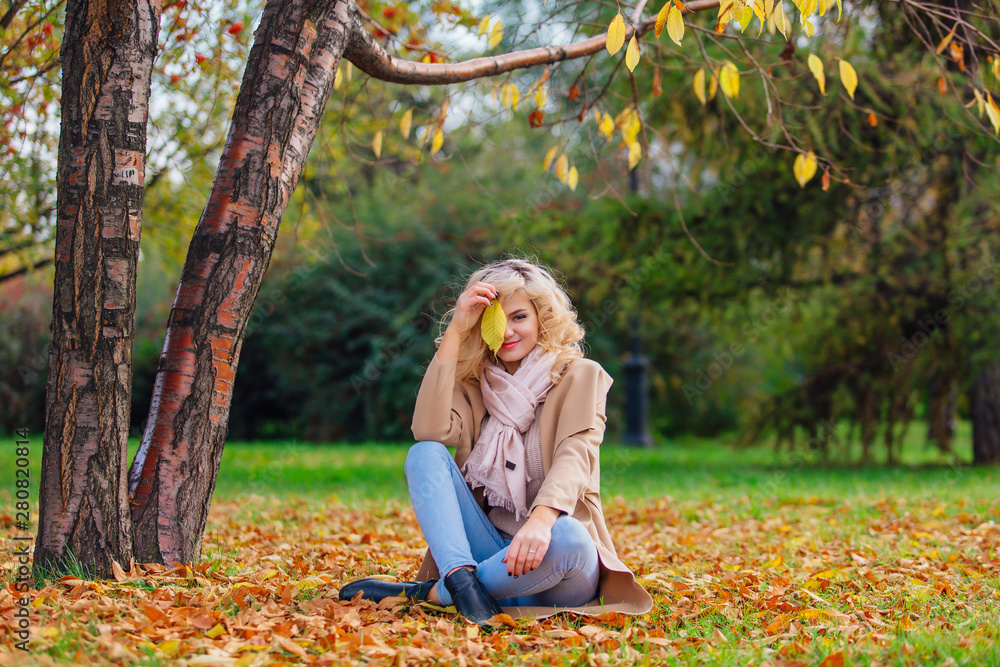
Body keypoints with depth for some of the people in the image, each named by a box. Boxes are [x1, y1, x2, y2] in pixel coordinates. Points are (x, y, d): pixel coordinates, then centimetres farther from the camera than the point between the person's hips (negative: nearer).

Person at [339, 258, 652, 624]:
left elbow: (574, 457, -15)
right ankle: (463, 581, -36)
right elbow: (429, 431, -9)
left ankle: (431, 592, -24)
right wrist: (455, 332, -10)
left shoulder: (580, 376, 3)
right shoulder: (474, 382, 12)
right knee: (425, 454, -16)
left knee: (567, 537, -38)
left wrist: (541, 519, -36)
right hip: (487, 547, 3)